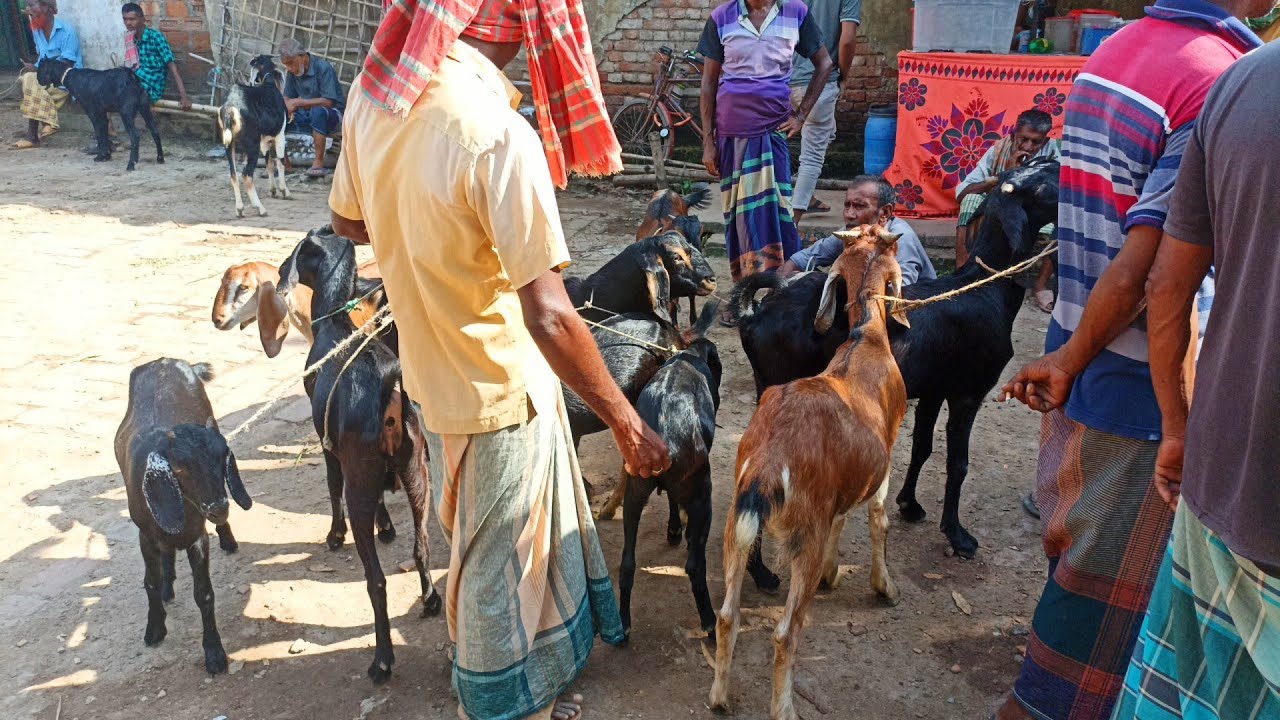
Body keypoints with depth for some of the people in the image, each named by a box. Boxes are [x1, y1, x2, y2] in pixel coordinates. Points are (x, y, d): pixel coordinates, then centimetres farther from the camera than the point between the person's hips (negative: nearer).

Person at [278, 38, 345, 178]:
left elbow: (328, 101, -24)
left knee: (318, 111, -40)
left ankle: (319, 162, -35)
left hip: (332, 116, -7)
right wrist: (287, 109, -18)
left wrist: (299, 102, -26)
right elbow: (287, 98, 7)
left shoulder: (323, 68, -17)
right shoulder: (293, 72, 2)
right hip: (307, 116, 7)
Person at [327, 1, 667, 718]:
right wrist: (628, 421, -22)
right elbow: (549, 316, -32)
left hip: (431, 367, 8)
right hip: (501, 386, -8)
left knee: (487, 545, 29)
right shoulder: (498, 133, -30)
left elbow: (350, 221, 10)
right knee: (501, 566, 14)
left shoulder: (376, 91, -6)